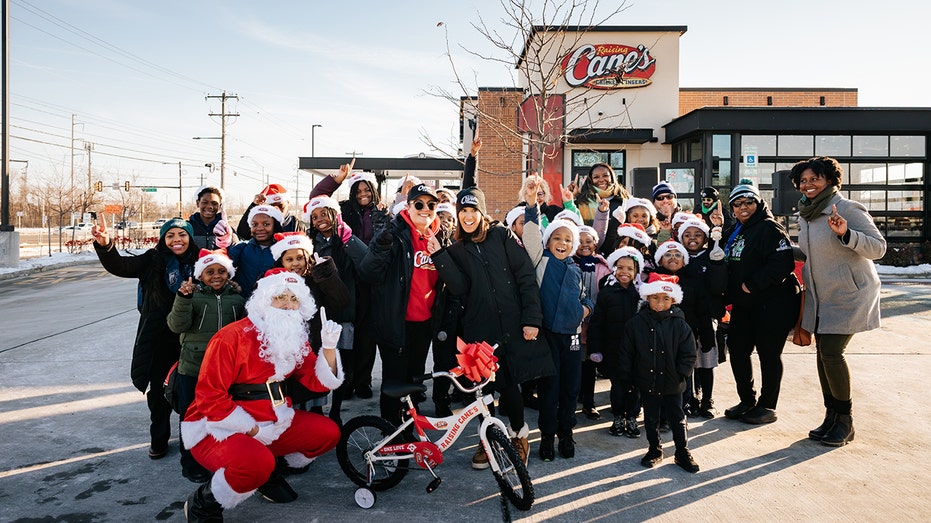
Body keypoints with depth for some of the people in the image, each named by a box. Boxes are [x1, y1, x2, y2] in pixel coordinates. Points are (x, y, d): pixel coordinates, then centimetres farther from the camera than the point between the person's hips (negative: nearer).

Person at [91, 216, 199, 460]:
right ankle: (159, 439, 30)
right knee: (159, 390, 11)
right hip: (158, 339, 0)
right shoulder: (153, 260, -3)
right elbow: (119, 266, -15)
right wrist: (105, 245, -32)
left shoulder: (199, 261, -1)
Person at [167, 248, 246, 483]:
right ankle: (192, 465, 23)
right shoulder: (192, 295, 1)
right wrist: (183, 298, -24)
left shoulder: (237, 298, 9)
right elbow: (177, 326, -10)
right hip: (193, 367, -2)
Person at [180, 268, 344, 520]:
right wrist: (253, 429, -20)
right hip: (218, 428, -7)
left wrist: (329, 347, -15)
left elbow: (319, 383, 1)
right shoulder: (233, 336, -19)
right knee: (256, 462, -36)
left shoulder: (296, 340, 4)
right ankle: (202, 505, -5)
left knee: (328, 432, -2)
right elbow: (210, 397, -20)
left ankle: (270, 474, 19)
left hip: (272, 424, 7)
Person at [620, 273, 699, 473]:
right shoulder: (636, 323, -7)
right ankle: (655, 450, 31)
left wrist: (680, 374, -8)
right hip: (647, 383, 1)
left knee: (677, 419, 10)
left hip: (672, 384, -1)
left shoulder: (679, 325, -7)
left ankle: (683, 452, 26)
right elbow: (627, 353, -1)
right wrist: (627, 377, -2)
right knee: (651, 419, 14)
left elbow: (688, 354, -1)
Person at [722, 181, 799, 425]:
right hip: (743, 304, 8)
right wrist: (728, 296, 8)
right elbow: (729, 266, 20)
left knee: (769, 354, 1)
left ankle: (767, 406, 14)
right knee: (737, 350, 9)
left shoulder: (770, 228, -12)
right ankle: (747, 401, 25)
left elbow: (783, 263, -23)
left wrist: (752, 284, -22)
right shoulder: (734, 232, 14)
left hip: (771, 304, -8)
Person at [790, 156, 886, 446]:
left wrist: (846, 233, -31)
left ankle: (845, 421, 4)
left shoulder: (848, 209, -14)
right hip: (820, 297, 7)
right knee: (823, 353, 7)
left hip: (850, 295, -7)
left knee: (831, 352, -13)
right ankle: (831, 416, 19)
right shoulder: (805, 215, 10)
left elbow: (878, 247, -18)